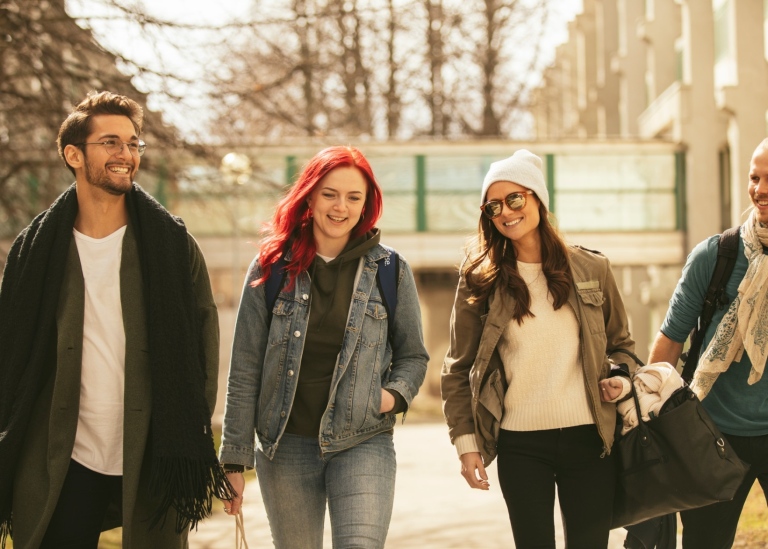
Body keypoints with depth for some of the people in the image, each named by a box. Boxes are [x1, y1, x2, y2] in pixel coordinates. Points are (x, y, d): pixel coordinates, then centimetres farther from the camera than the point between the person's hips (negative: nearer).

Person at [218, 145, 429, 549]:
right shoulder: (272, 269, 2)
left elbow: (413, 356, 13)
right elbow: (245, 370, 3)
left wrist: (396, 394, -9)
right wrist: (234, 459, 1)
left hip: (363, 444, -1)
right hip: (285, 446, 1)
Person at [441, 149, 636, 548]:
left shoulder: (592, 269, 6)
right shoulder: (480, 281, 2)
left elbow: (621, 344, 17)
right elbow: (458, 369, 5)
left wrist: (619, 380, -4)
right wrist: (465, 442, -1)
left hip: (588, 439, 1)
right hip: (520, 445, -1)